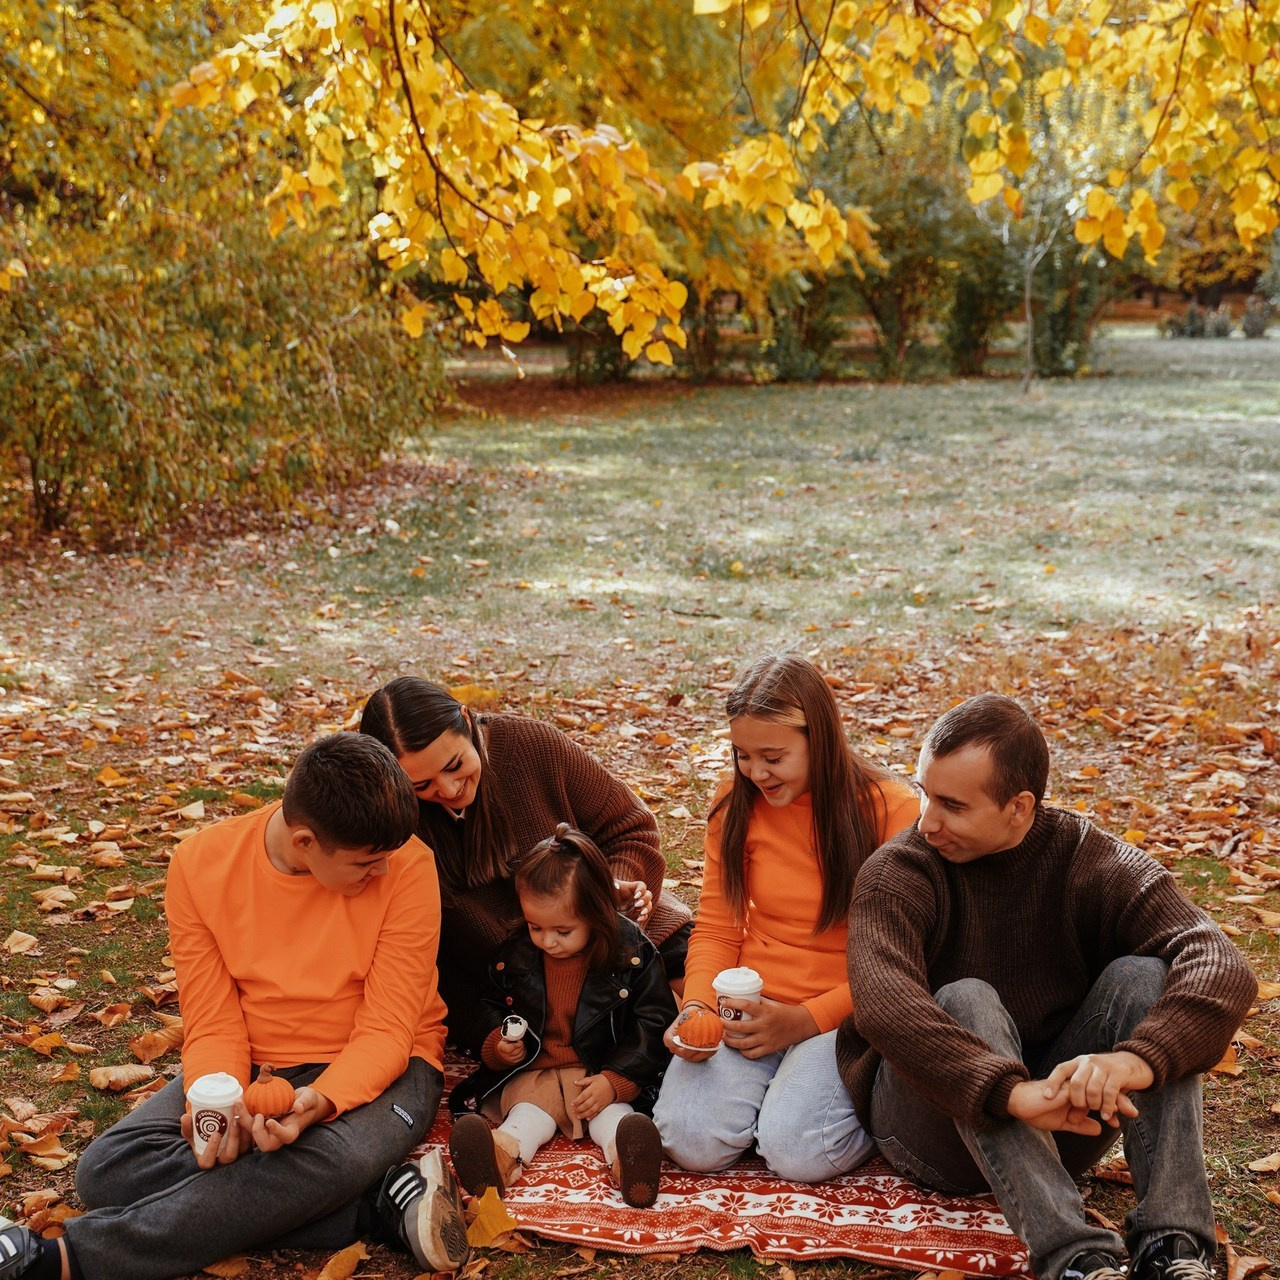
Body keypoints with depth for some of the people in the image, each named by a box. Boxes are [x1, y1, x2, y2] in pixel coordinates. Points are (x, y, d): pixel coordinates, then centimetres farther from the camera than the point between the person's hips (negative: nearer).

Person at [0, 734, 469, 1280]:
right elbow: (213, 1025, -7)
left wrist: (319, 1101, -36)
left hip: (377, 1069, -3)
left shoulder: (406, 864, -19)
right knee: (105, 1168, -20)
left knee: (321, 1157, -38)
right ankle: (380, 1204, -23)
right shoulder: (201, 864, -11)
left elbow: (386, 1033, -17)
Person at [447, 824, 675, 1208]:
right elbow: (494, 1008, 21)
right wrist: (497, 1043, -2)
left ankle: (624, 1154, -60)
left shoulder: (631, 953, -7)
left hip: (603, 1073, -2)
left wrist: (616, 1080, -16)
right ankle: (502, 1154, -56)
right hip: (532, 1073, 2)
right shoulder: (515, 953, 5)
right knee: (528, 1115, -26)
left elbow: (653, 1023, -5)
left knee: (613, 1114, -30)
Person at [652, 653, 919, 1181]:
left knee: (798, 1151, -26)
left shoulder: (891, 810, -10)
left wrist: (804, 1020, -18)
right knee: (692, 1139, -21)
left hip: (844, 1015, -3)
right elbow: (716, 928, 7)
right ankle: (768, 1085, 10)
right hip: (751, 1010, 3)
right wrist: (696, 1008, -13)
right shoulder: (735, 804, 2)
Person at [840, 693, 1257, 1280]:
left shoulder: (1093, 862, -9)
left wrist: (1135, 1061, -43)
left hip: (1058, 1128, 2)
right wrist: (1011, 1093, -47)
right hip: (938, 1116, -2)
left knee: (1141, 977, -20)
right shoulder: (897, 875, -14)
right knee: (965, 1002, -31)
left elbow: (1222, 967, -24)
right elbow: (883, 1005, -34)